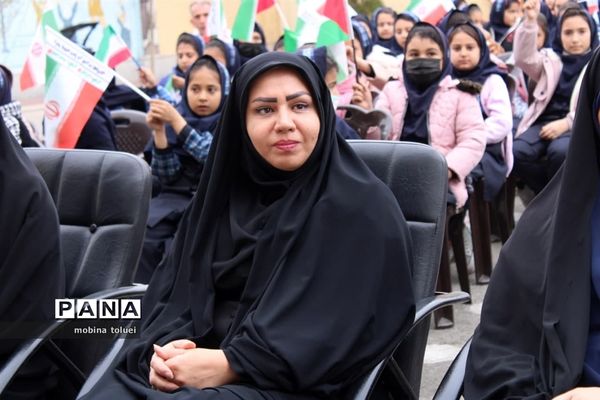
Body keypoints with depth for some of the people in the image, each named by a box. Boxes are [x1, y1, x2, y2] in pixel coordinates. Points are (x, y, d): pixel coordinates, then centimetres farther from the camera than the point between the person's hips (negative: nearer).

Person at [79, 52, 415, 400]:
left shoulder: (363, 205, -4)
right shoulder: (225, 193, 14)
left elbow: (335, 327, -14)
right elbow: (174, 289, 10)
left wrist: (230, 365, -18)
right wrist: (165, 348, -11)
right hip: (197, 363, 5)